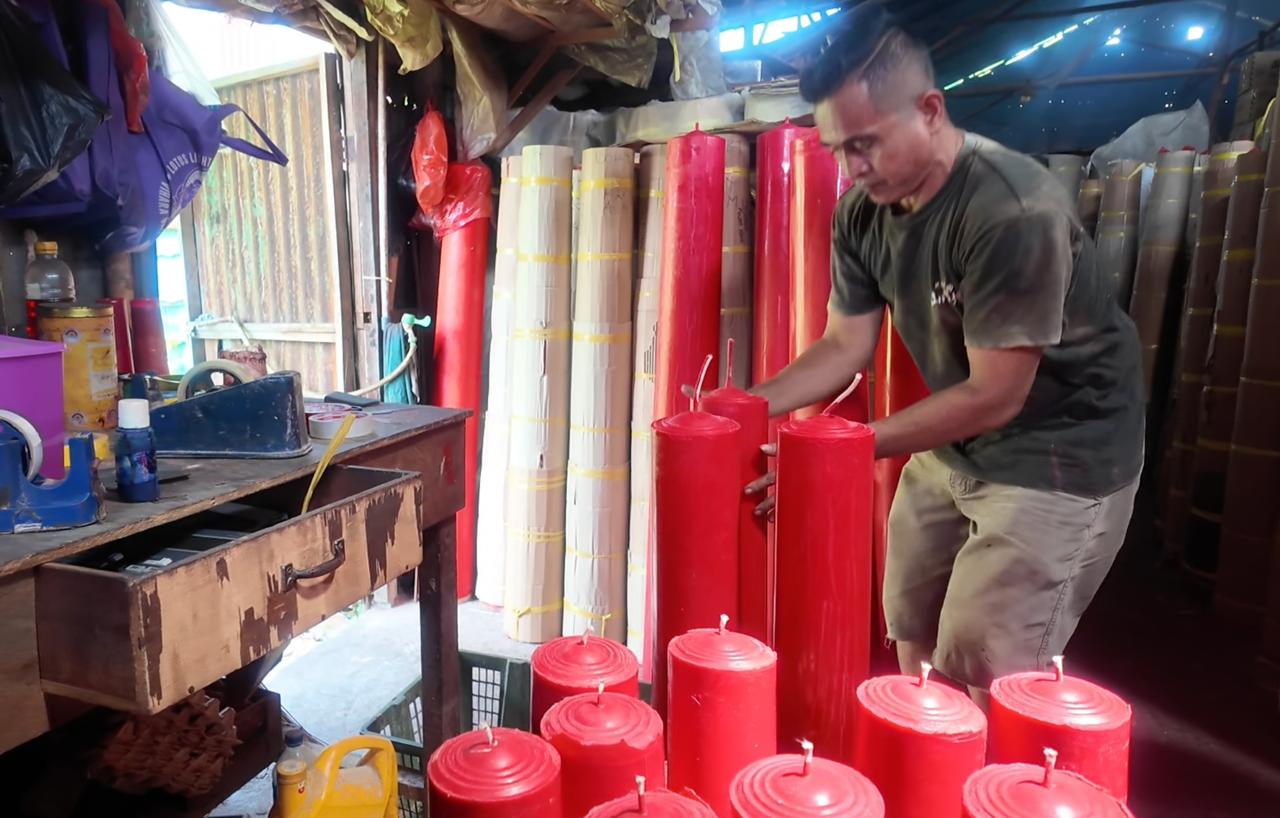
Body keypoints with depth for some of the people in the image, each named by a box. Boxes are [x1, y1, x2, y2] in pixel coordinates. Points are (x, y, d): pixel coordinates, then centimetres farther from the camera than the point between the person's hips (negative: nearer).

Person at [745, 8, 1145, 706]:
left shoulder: (1014, 211, -28)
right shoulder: (862, 212, -7)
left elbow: (993, 397, -25)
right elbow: (845, 346, 0)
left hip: (1058, 452, -7)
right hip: (954, 444, 7)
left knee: (979, 678, -6)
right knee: (912, 641, 15)